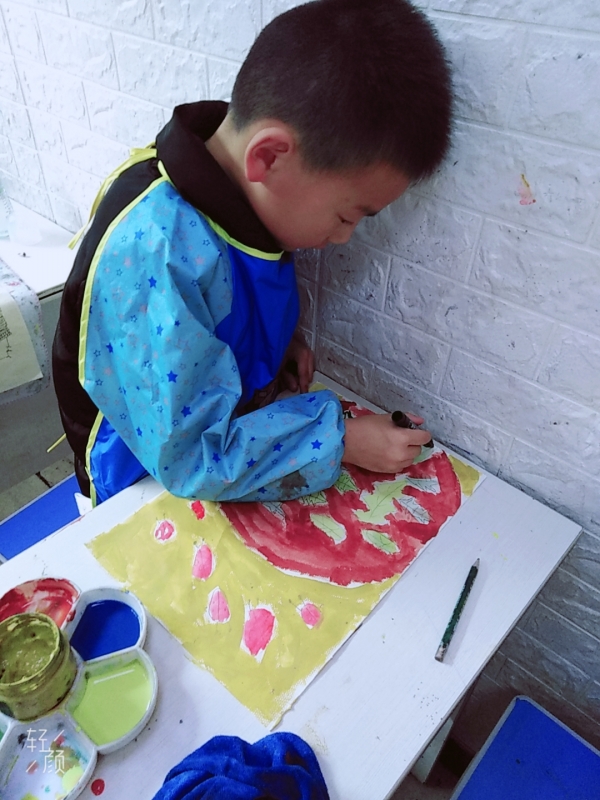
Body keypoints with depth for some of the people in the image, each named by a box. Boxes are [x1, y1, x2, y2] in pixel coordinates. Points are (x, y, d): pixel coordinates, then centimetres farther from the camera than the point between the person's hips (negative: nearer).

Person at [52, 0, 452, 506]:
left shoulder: (242, 181, -12)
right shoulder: (155, 255, -36)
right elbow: (192, 457, -31)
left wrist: (281, 337, -8)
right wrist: (340, 440, -25)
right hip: (152, 486, -6)